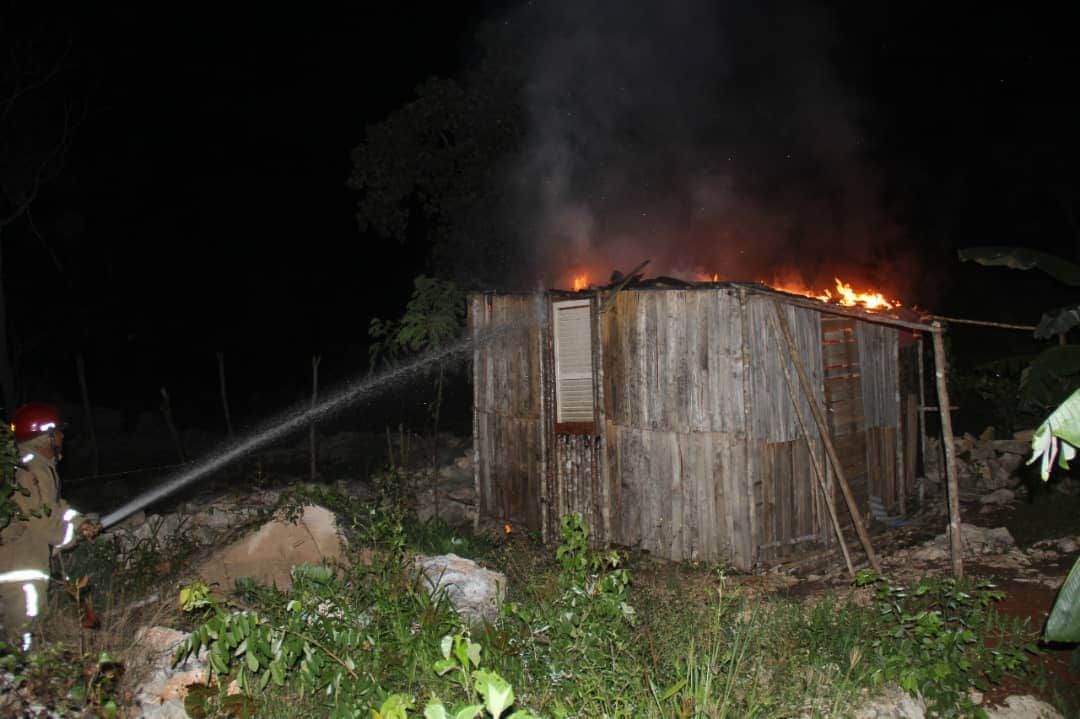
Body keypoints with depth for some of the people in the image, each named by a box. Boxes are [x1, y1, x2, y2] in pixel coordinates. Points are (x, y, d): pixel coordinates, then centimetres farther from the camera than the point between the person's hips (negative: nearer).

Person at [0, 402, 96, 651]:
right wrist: (72, 534, -5)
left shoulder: (43, 467, 11)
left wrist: (78, 523, 11)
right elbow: (43, 520, -21)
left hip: (33, 560, 10)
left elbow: (54, 504, 22)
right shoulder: (29, 472, -22)